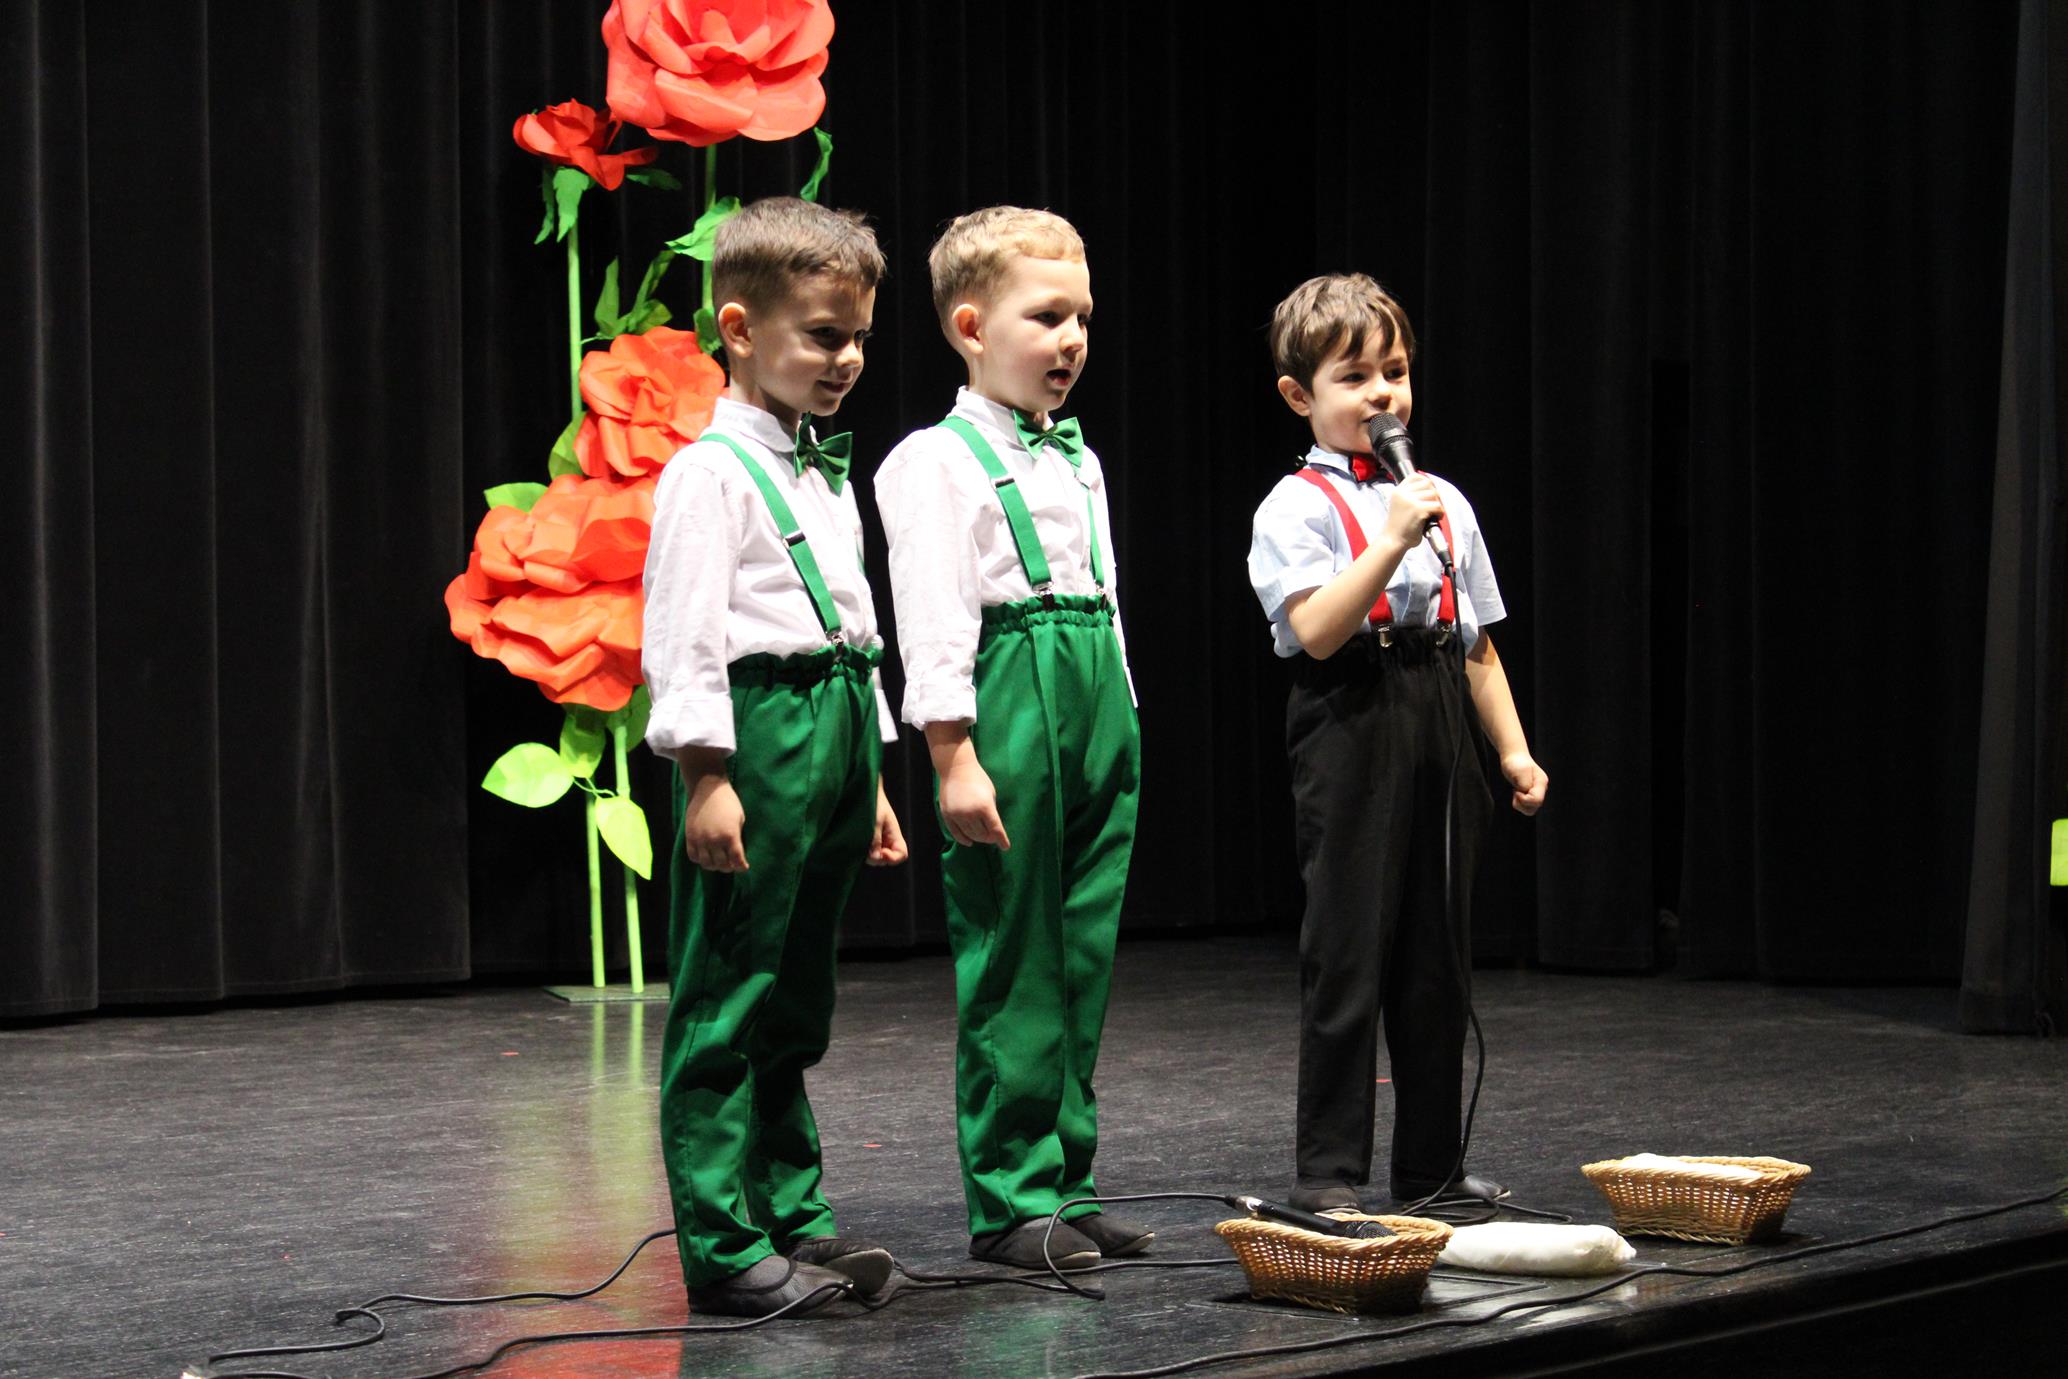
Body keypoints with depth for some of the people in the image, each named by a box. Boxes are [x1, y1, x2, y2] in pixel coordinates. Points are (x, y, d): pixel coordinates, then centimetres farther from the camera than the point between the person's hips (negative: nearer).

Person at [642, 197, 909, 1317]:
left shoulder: (828, 473, 19)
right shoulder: (713, 471, -8)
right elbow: (683, 636, -14)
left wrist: (870, 779, 23)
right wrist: (706, 776, -19)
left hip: (834, 732, 9)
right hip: (758, 731, -9)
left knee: (792, 1011, 14)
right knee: (727, 1008, -5)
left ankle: (792, 1222, 20)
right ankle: (724, 1250, -3)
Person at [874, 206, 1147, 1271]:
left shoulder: (1078, 461, 18)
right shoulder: (939, 463, -6)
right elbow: (933, 623, -12)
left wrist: (1122, 728, 18)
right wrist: (954, 756, -18)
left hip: (1099, 710, 8)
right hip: (1008, 703, -8)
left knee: (1083, 962, 10)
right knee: (1010, 964, -4)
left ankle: (1066, 1189, 16)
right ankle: (1010, 1202, 3)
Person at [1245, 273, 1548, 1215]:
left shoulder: (1442, 501, 15)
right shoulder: (1297, 508, -4)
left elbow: (1478, 642, 17)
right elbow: (1317, 629, -18)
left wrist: (1513, 748, 11)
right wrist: (1391, 541, -22)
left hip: (1438, 731, 6)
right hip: (1350, 733, -6)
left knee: (1437, 956, 10)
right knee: (1348, 956, -4)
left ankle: (1431, 1164, 20)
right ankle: (1327, 1172, 3)